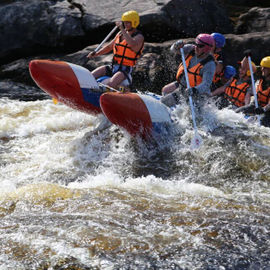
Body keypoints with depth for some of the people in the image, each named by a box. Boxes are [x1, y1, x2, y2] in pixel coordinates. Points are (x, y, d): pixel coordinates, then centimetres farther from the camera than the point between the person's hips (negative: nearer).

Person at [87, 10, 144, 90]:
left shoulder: (139, 37, -6)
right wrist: (96, 54, 11)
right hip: (113, 67, 8)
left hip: (125, 70, -8)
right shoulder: (120, 33, 16)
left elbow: (132, 44, -31)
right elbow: (109, 47, 26)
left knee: (111, 84, -37)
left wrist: (122, 29, -24)